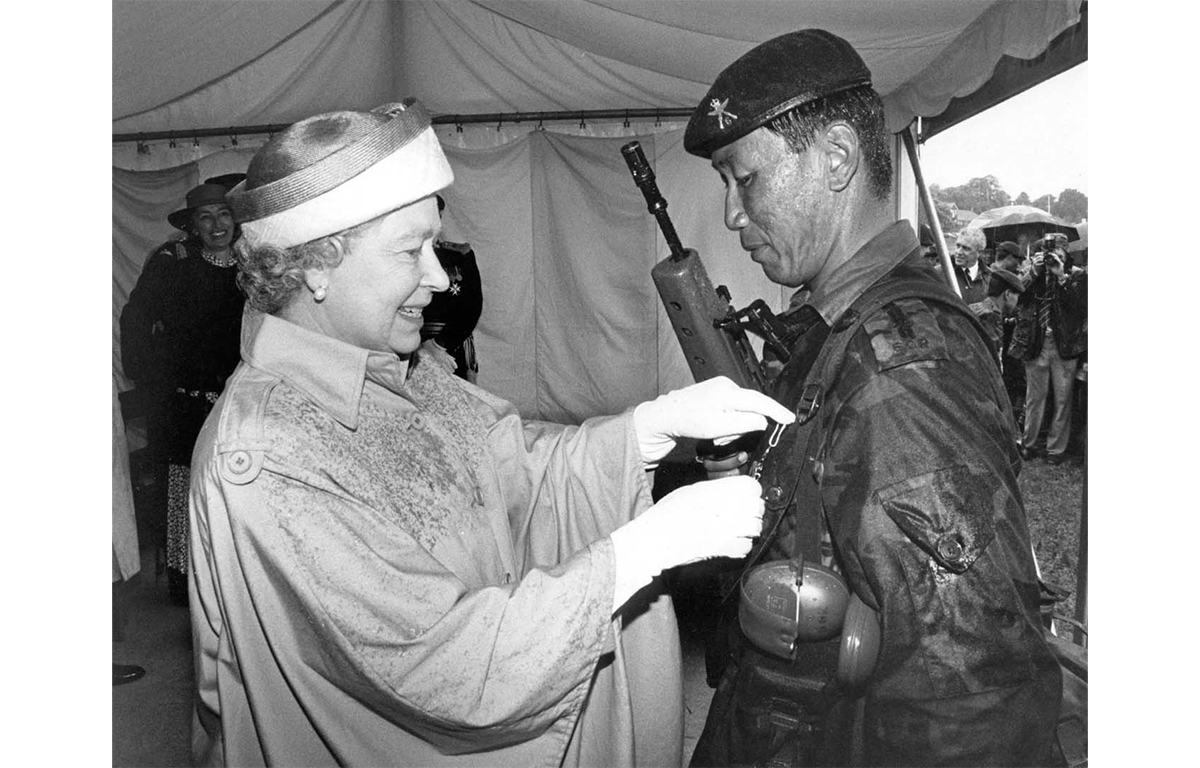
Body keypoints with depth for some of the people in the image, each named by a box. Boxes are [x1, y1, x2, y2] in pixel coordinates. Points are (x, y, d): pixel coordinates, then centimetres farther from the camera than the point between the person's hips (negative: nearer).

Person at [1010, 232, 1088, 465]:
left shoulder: (1075, 275, 2)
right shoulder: (1033, 271, 5)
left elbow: (1081, 305, -11)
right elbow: (1018, 298, -7)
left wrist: (1062, 276, -17)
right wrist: (1034, 272, -16)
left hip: (1065, 343, -1)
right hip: (1035, 341, 1)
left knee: (1063, 399, 3)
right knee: (1034, 397, 9)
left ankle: (1056, 448, 12)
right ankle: (1028, 445, 18)